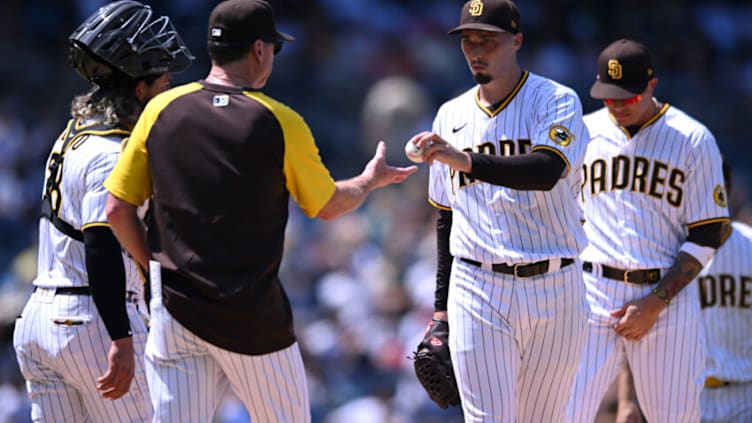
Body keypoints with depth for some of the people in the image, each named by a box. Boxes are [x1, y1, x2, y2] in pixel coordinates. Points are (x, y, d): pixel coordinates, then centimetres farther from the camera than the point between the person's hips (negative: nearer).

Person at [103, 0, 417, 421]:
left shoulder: (161, 109, 2)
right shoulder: (280, 123, -5)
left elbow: (118, 209, 4)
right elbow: (328, 206, 9)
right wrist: (372, 179, 29)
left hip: (174, 307, 3)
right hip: (251, 317, -3)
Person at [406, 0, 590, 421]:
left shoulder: (558, 102, -3)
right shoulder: (452, 116, 11)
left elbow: (546, 172, -24)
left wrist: (466, 160, -37)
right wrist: (442, 306, 16)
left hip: (554, 290, -2)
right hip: (477, 290, 2)